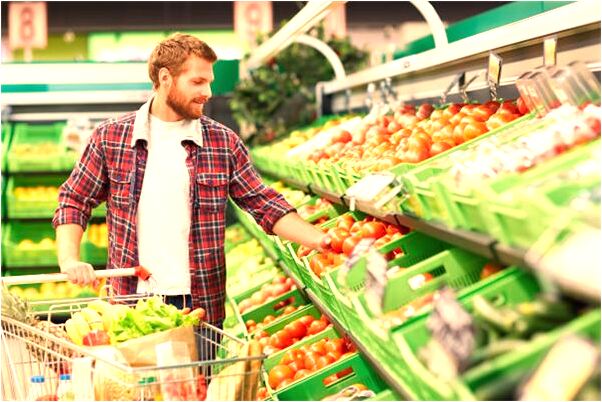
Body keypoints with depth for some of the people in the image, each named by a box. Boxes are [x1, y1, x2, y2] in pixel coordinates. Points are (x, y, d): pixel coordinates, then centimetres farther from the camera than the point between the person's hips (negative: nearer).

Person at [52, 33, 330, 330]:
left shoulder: (224, 142, 3)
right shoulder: (110, 137, 2)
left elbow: (265, 205, 4)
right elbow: (73, 202, 5)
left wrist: (321, 241, -7)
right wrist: (69, 259, -10)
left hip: (202, 306, 1)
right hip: (131, 303, 0)